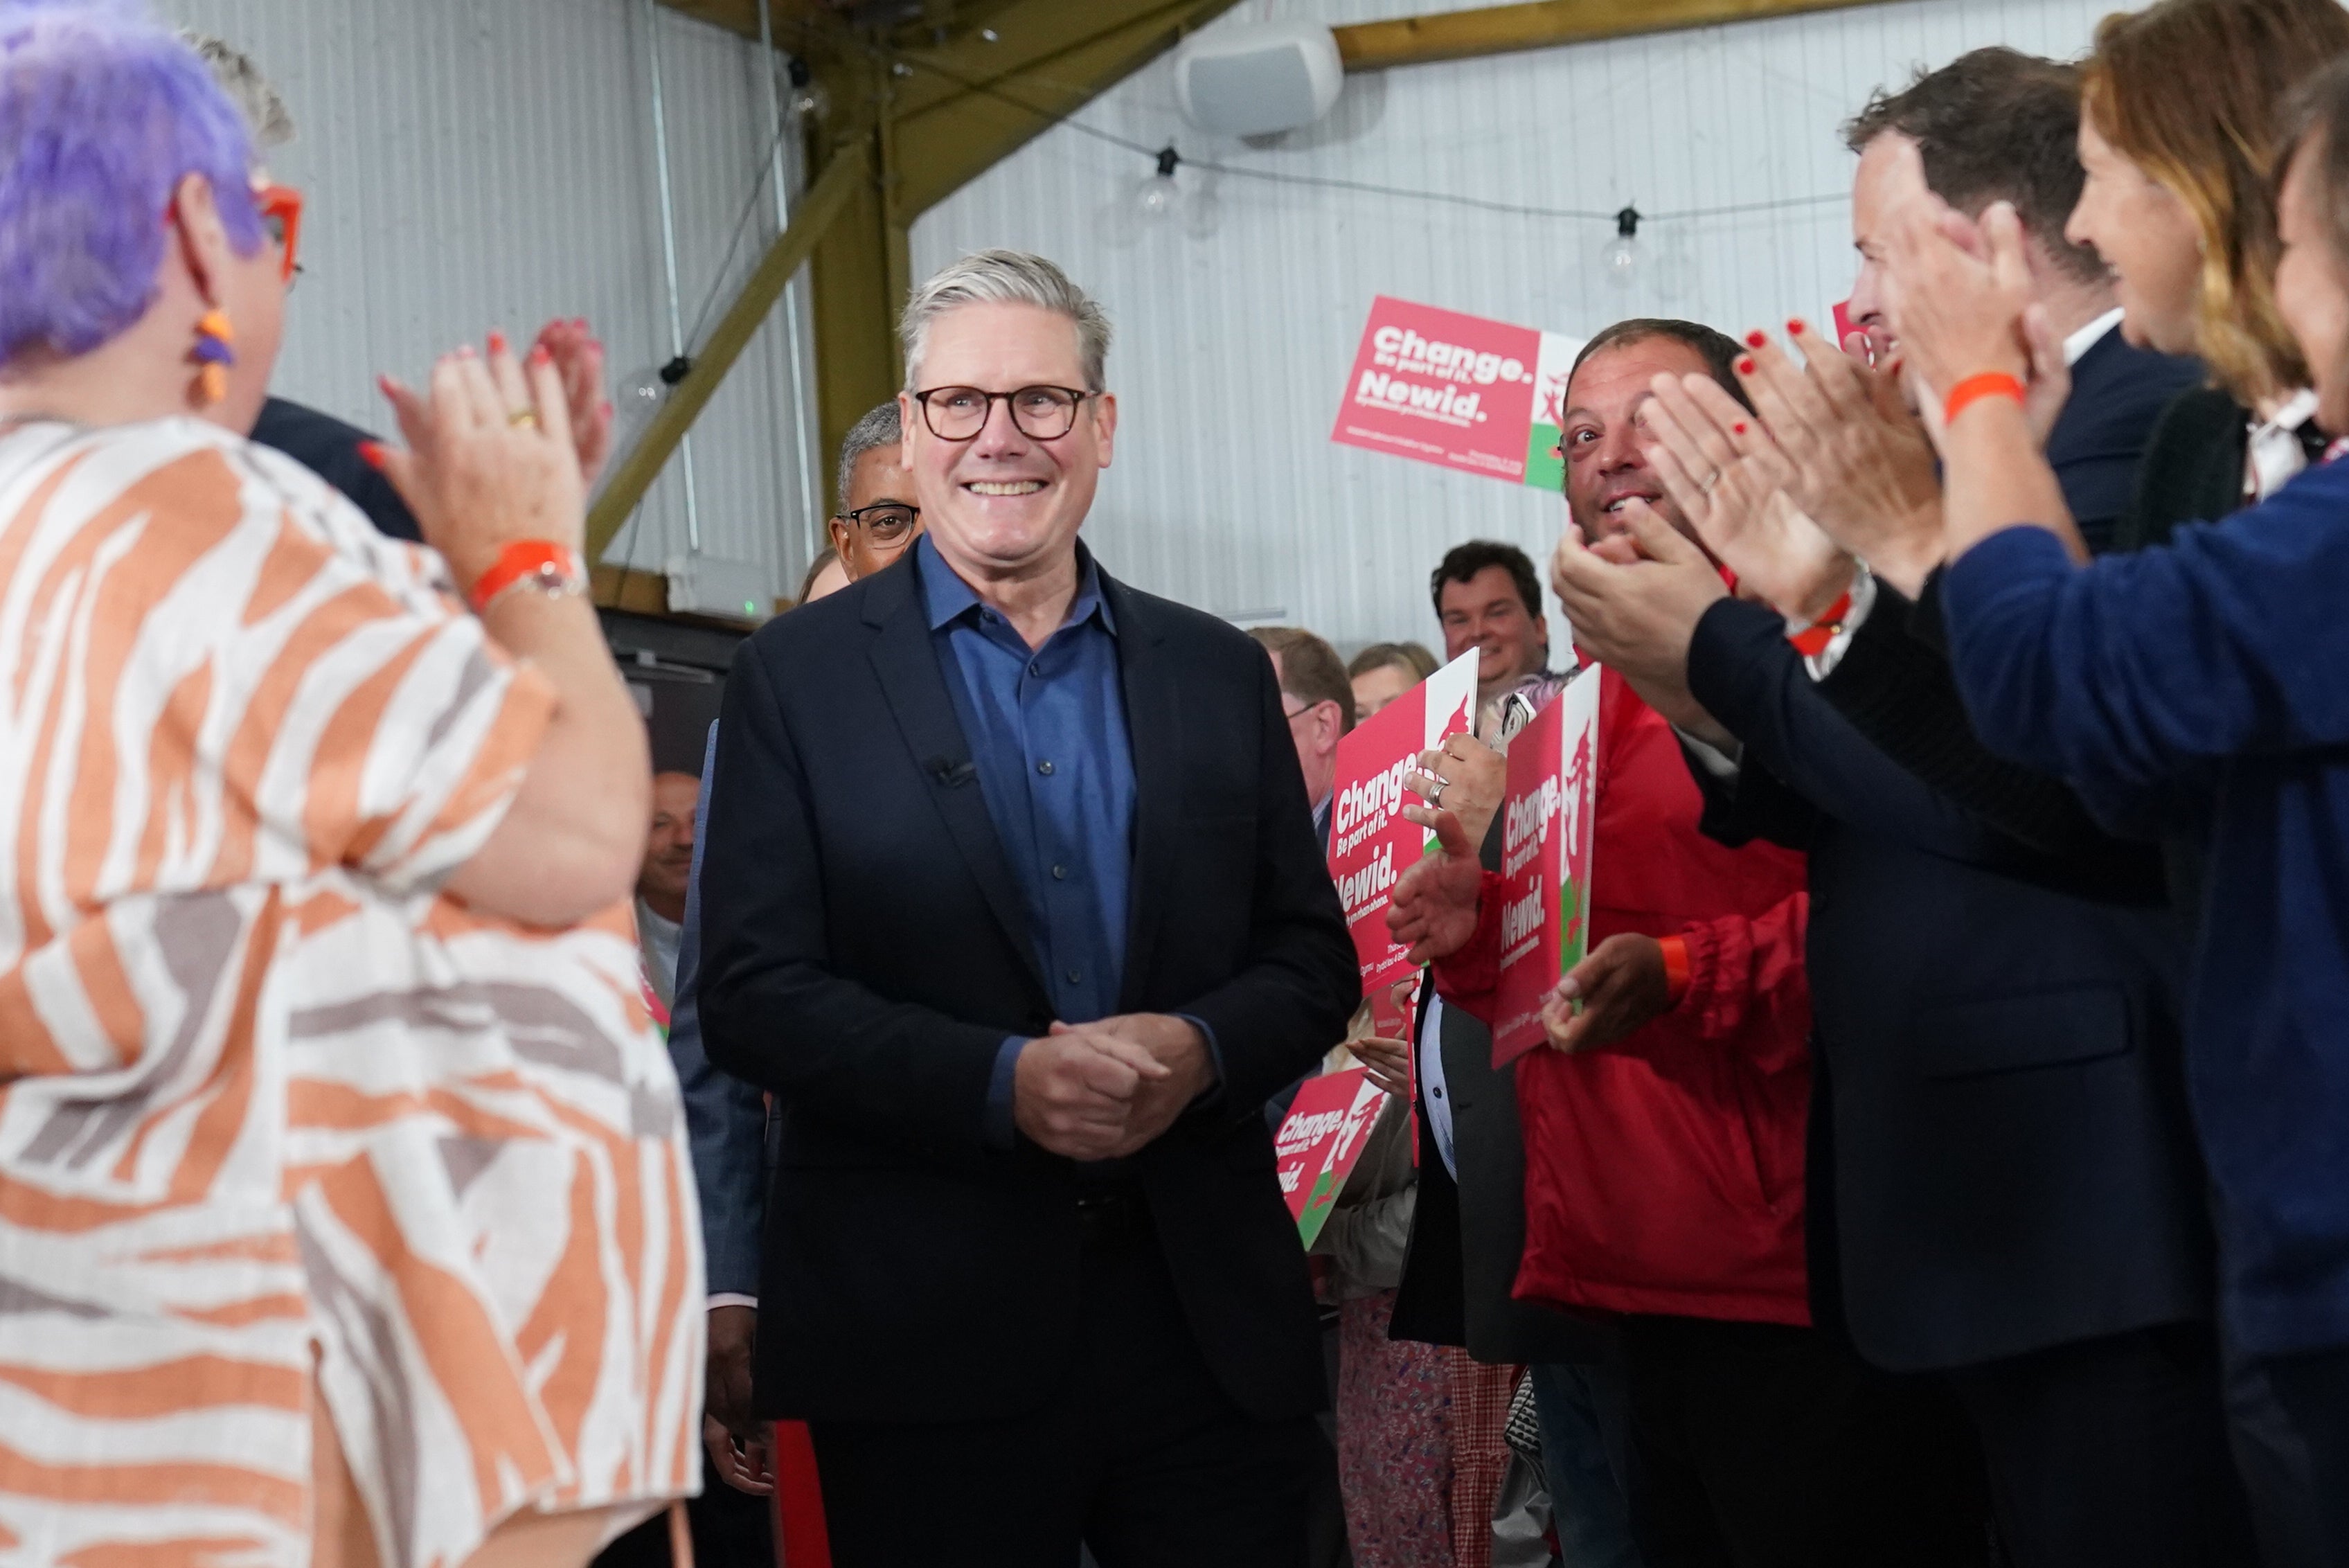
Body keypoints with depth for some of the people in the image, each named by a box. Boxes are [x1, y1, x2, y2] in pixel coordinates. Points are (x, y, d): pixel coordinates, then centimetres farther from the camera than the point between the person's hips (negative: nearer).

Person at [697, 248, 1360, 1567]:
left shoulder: (1219, 672, 11)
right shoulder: (799, 676, 2)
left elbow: (1314, 959, 10)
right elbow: (754, 994, -6)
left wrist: (1198, 1048, -12)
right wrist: (1003, 1082, -19)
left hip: (1211, 1322, 3)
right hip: (933, 1344, -3)